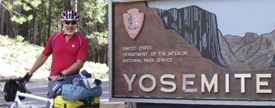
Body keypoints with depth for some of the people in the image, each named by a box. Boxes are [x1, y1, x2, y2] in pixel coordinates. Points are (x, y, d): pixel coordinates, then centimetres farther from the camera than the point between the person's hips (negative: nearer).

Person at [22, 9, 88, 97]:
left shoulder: (82, 41, 1)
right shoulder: (54, 38, 9)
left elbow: (80, 63, -8)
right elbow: (43, 56, 17)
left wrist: (62, 74, -17)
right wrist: (29, 74, 18)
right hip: (54, 80, 2)